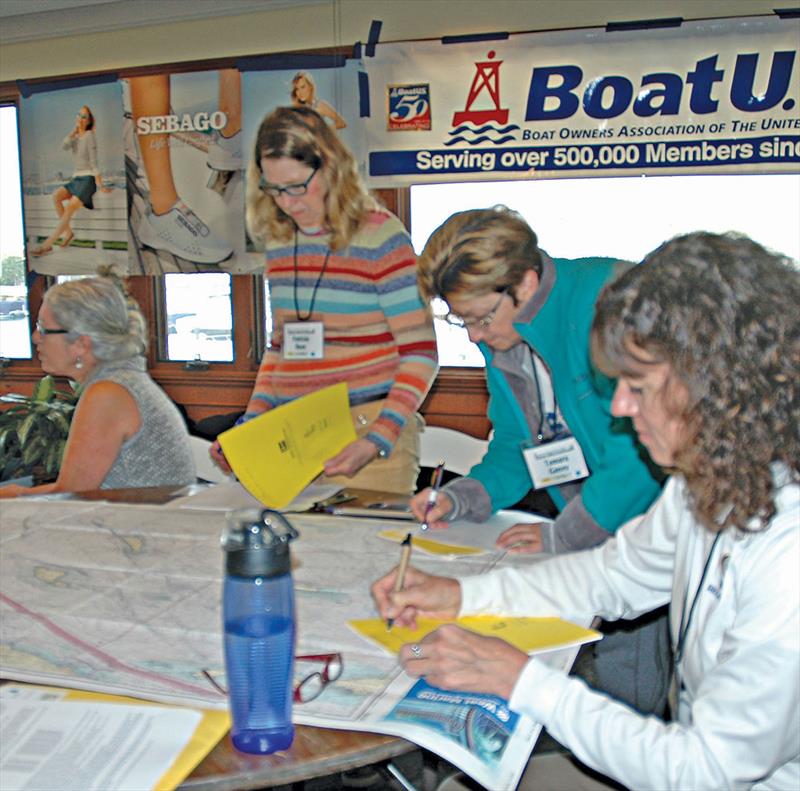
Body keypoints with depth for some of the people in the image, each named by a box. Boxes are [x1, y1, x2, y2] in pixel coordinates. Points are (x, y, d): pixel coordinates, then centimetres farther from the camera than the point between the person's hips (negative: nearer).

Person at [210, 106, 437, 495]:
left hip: (369, 428, -5)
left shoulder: (380, 237, -8)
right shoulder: (279, 241, 9)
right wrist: (250, 426, 7)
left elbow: (420, 353, -8)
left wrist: (378, 440, -19)